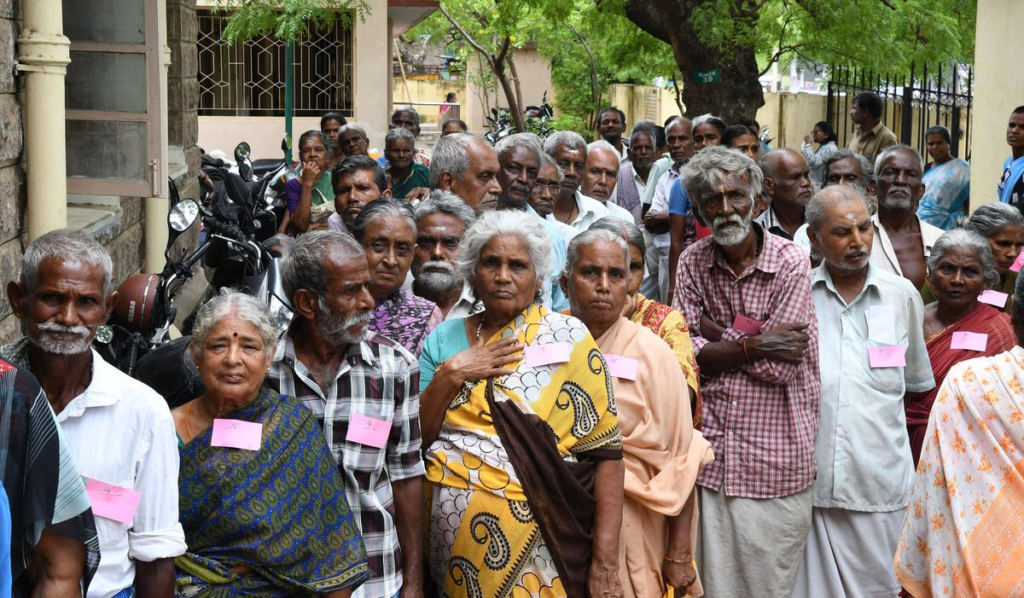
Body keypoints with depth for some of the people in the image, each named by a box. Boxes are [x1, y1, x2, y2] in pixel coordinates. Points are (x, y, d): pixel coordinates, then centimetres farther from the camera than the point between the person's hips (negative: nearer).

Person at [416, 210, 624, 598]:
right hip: (451, 544, 3)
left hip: (534, 548, -3)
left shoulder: (565, 337, -4)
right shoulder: (444, 339, 6)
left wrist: (605, 564, -15)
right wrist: (450, 374, -11)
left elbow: (605, 449, -8)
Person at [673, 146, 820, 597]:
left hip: (774, 454, -3)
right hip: (710, 453, 3)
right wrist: (753, 344, -15)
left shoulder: (790, 263, -8)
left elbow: (780, 367, -14)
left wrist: (715, 333, -6)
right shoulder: (694, 263, 4)